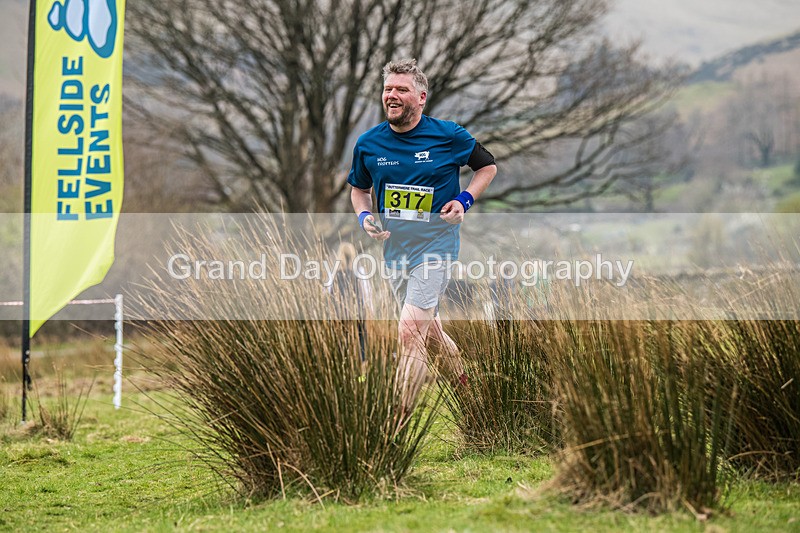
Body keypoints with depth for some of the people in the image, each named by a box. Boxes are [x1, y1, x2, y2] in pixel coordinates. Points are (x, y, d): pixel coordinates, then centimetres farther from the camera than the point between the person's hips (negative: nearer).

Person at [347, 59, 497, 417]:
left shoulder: (448, 136, -8)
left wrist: (464, 200, -9)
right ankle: (459, 372, 45)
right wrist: (364, 217, -3)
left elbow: (488, 165, 7)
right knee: (427, 326, 19)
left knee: (410, 332, -16)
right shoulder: (368, 144, 0)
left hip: (434, 245, -5)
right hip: (394, 250, 5)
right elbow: (359, 188, 18)